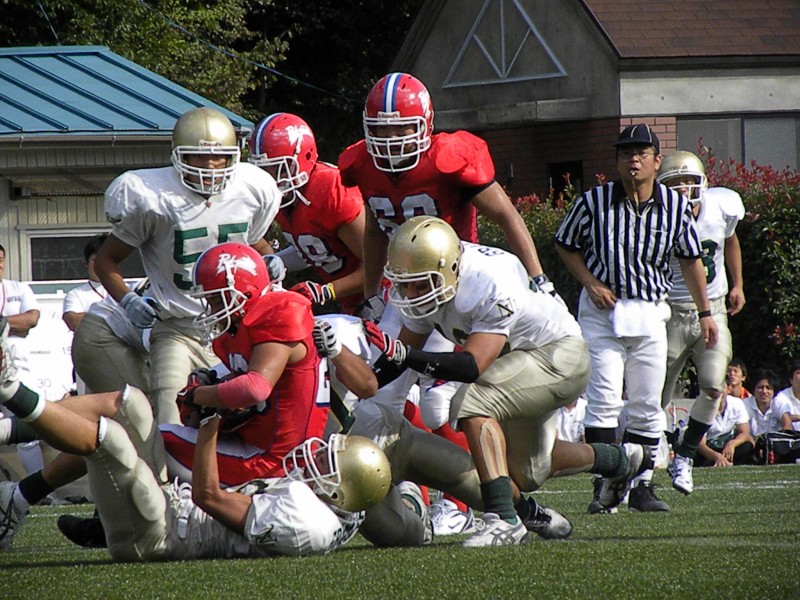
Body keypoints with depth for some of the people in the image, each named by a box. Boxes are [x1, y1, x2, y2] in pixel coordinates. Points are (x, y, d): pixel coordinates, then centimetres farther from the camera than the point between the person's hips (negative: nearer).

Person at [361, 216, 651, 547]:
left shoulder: (494, 287, -37)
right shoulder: (427, 283, -14)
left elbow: (473, 366, -44)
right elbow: (406, 351, -3)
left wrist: (403, 354, -53)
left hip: (558, 355, -9)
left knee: (471, 404, -31)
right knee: (525, 474, 19)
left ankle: (504, 519, -33)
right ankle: (620, 460, 45)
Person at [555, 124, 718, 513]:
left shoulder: (675, 207, -2)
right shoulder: (594, 202, -8)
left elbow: (689, 259, 10)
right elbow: (566, 245, 6)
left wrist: (704, 312, 11)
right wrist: (591, 283, -7)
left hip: (650, 314, 2)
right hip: (602, 310, -2)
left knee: (647, 406, 6)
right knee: (604, 400, -10)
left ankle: (641, 485, 15)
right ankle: (603, 485, -8)